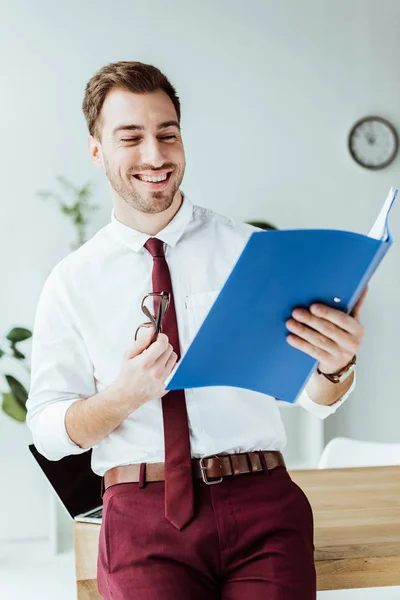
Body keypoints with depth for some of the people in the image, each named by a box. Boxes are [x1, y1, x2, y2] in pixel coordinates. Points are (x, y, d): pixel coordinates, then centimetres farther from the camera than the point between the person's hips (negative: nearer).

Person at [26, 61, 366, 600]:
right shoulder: (72, 282, 9)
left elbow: (316, 400, 6)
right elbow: (48, 432, 6)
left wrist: (336, 366, -18)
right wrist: (124, 395, -13)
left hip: (261, 501, 0)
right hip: (143, 515, 0)